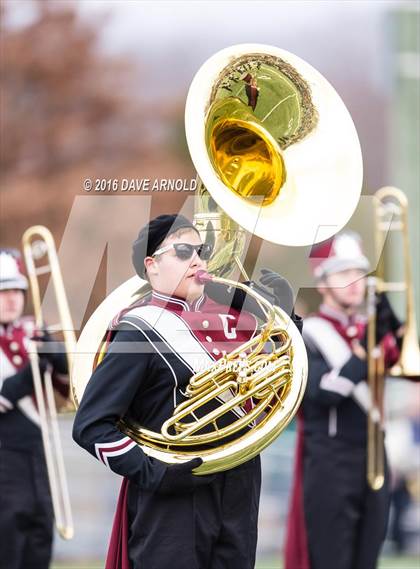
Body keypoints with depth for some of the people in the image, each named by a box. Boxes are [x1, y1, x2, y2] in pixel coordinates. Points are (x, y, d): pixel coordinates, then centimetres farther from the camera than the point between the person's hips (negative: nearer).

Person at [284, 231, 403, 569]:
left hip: (373, 464, 6)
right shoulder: (308, 335, -4)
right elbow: (321, 392, -18)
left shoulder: (373, 329, 13)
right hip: (329, 466, -6)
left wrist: (392, 329, -17)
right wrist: (365, 349, -23)